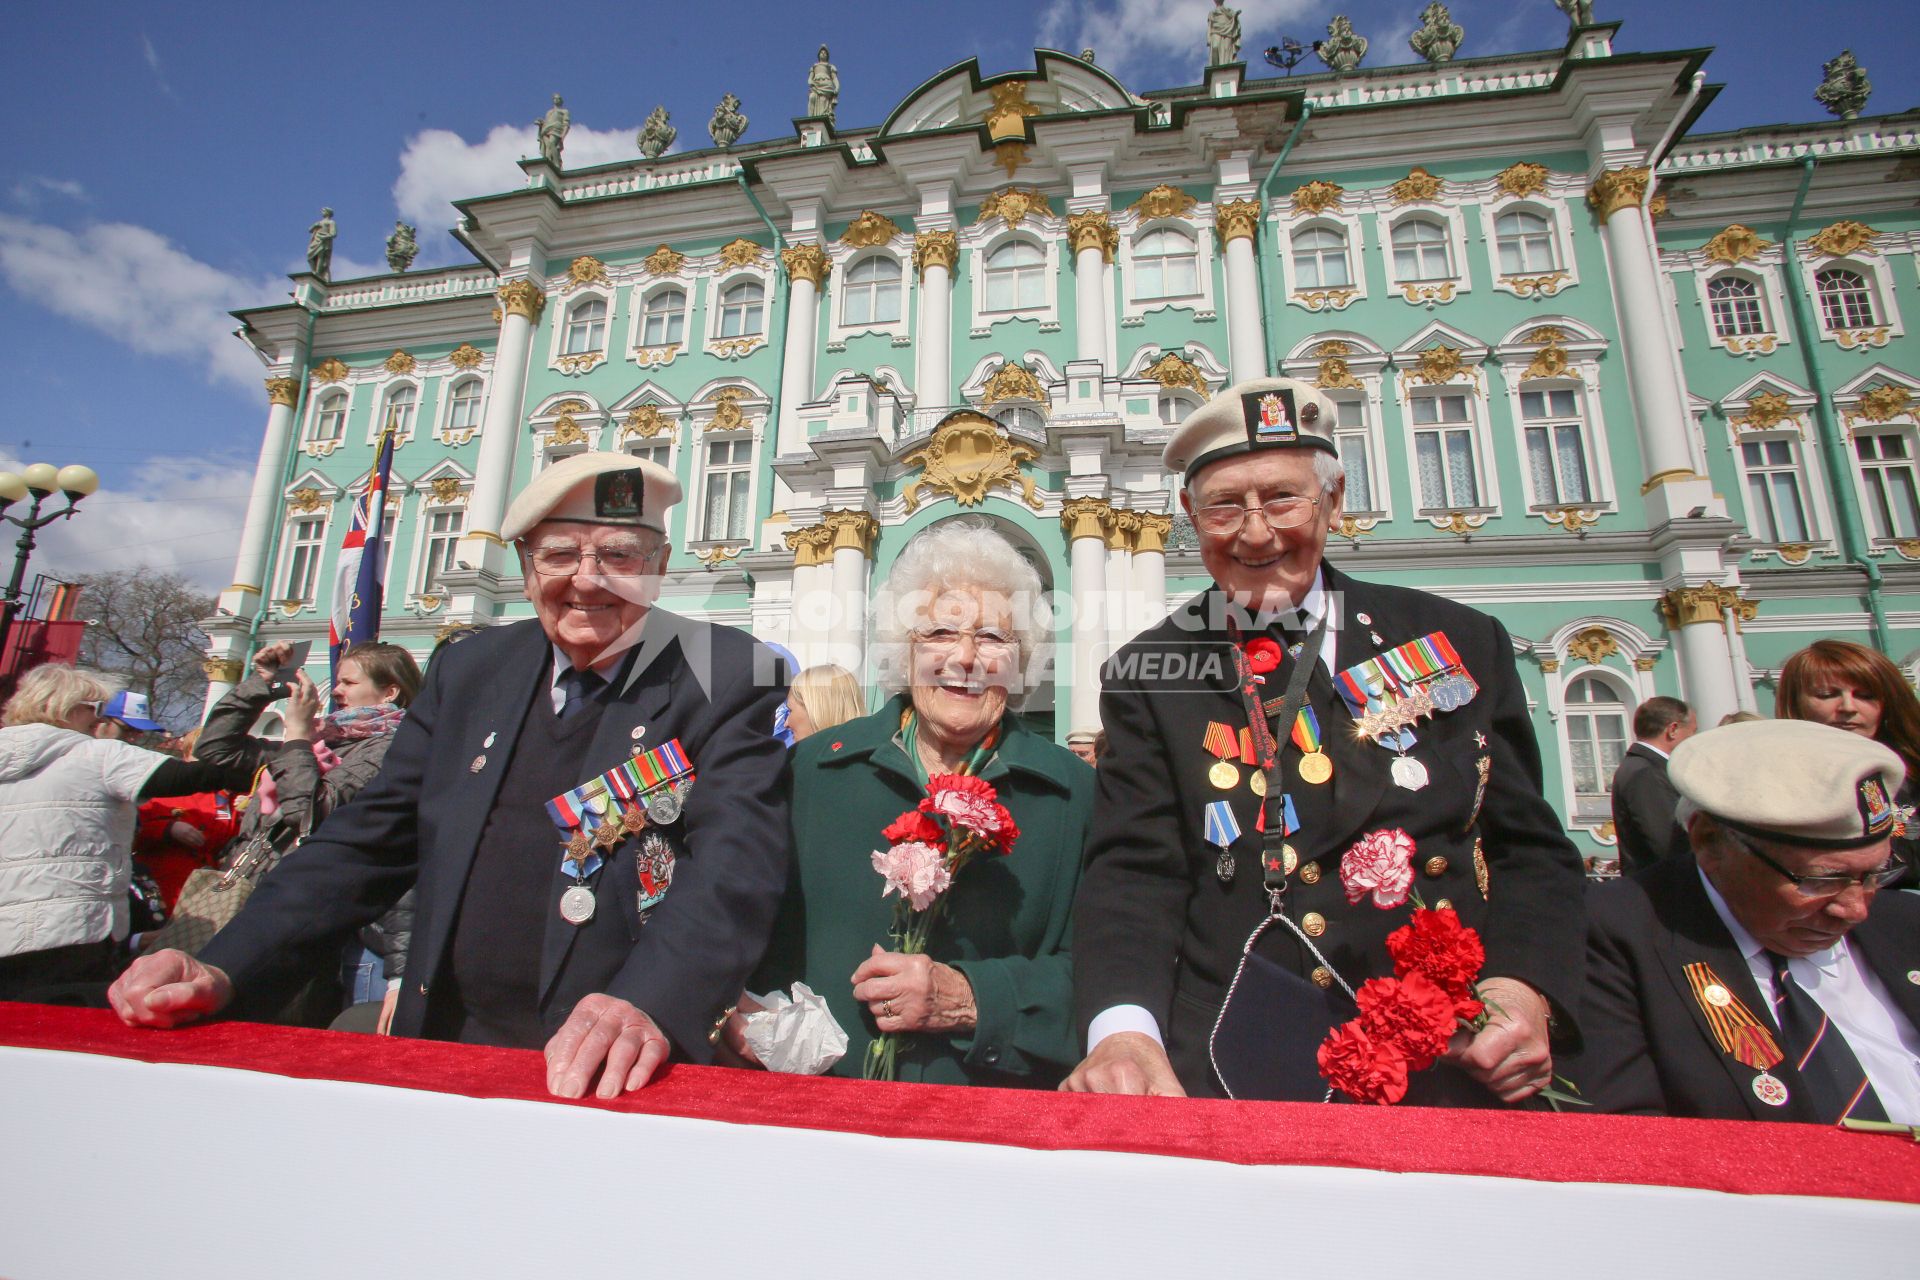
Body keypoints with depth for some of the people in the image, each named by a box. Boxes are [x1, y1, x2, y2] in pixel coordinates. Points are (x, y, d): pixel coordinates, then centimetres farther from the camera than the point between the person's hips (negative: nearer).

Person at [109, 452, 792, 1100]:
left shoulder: (728, 676, -6)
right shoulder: (470, 669, 10)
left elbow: (736, 858, -17)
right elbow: (371, 839, 13)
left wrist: (650, 1005, -33)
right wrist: (221, 968, 1)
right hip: (443, 1054, 4)